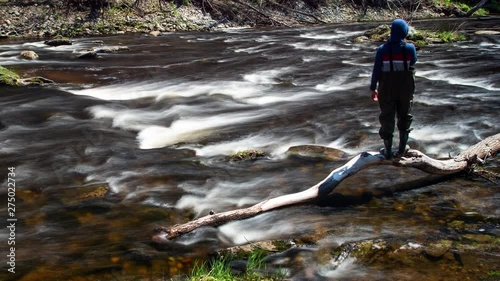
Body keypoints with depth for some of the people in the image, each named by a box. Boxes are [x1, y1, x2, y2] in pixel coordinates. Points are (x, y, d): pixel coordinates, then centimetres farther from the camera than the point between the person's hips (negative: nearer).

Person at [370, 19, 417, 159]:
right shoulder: (410, 48, -11)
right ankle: (402, 148, 25)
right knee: (405, 116, 18)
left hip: (387, 90, -1)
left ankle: (388, 151, 13)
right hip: (405, 89, 1)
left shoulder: (382, 49, -13)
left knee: (387, 118, 9)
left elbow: (376, 70, -9)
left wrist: (373, 88, 2)